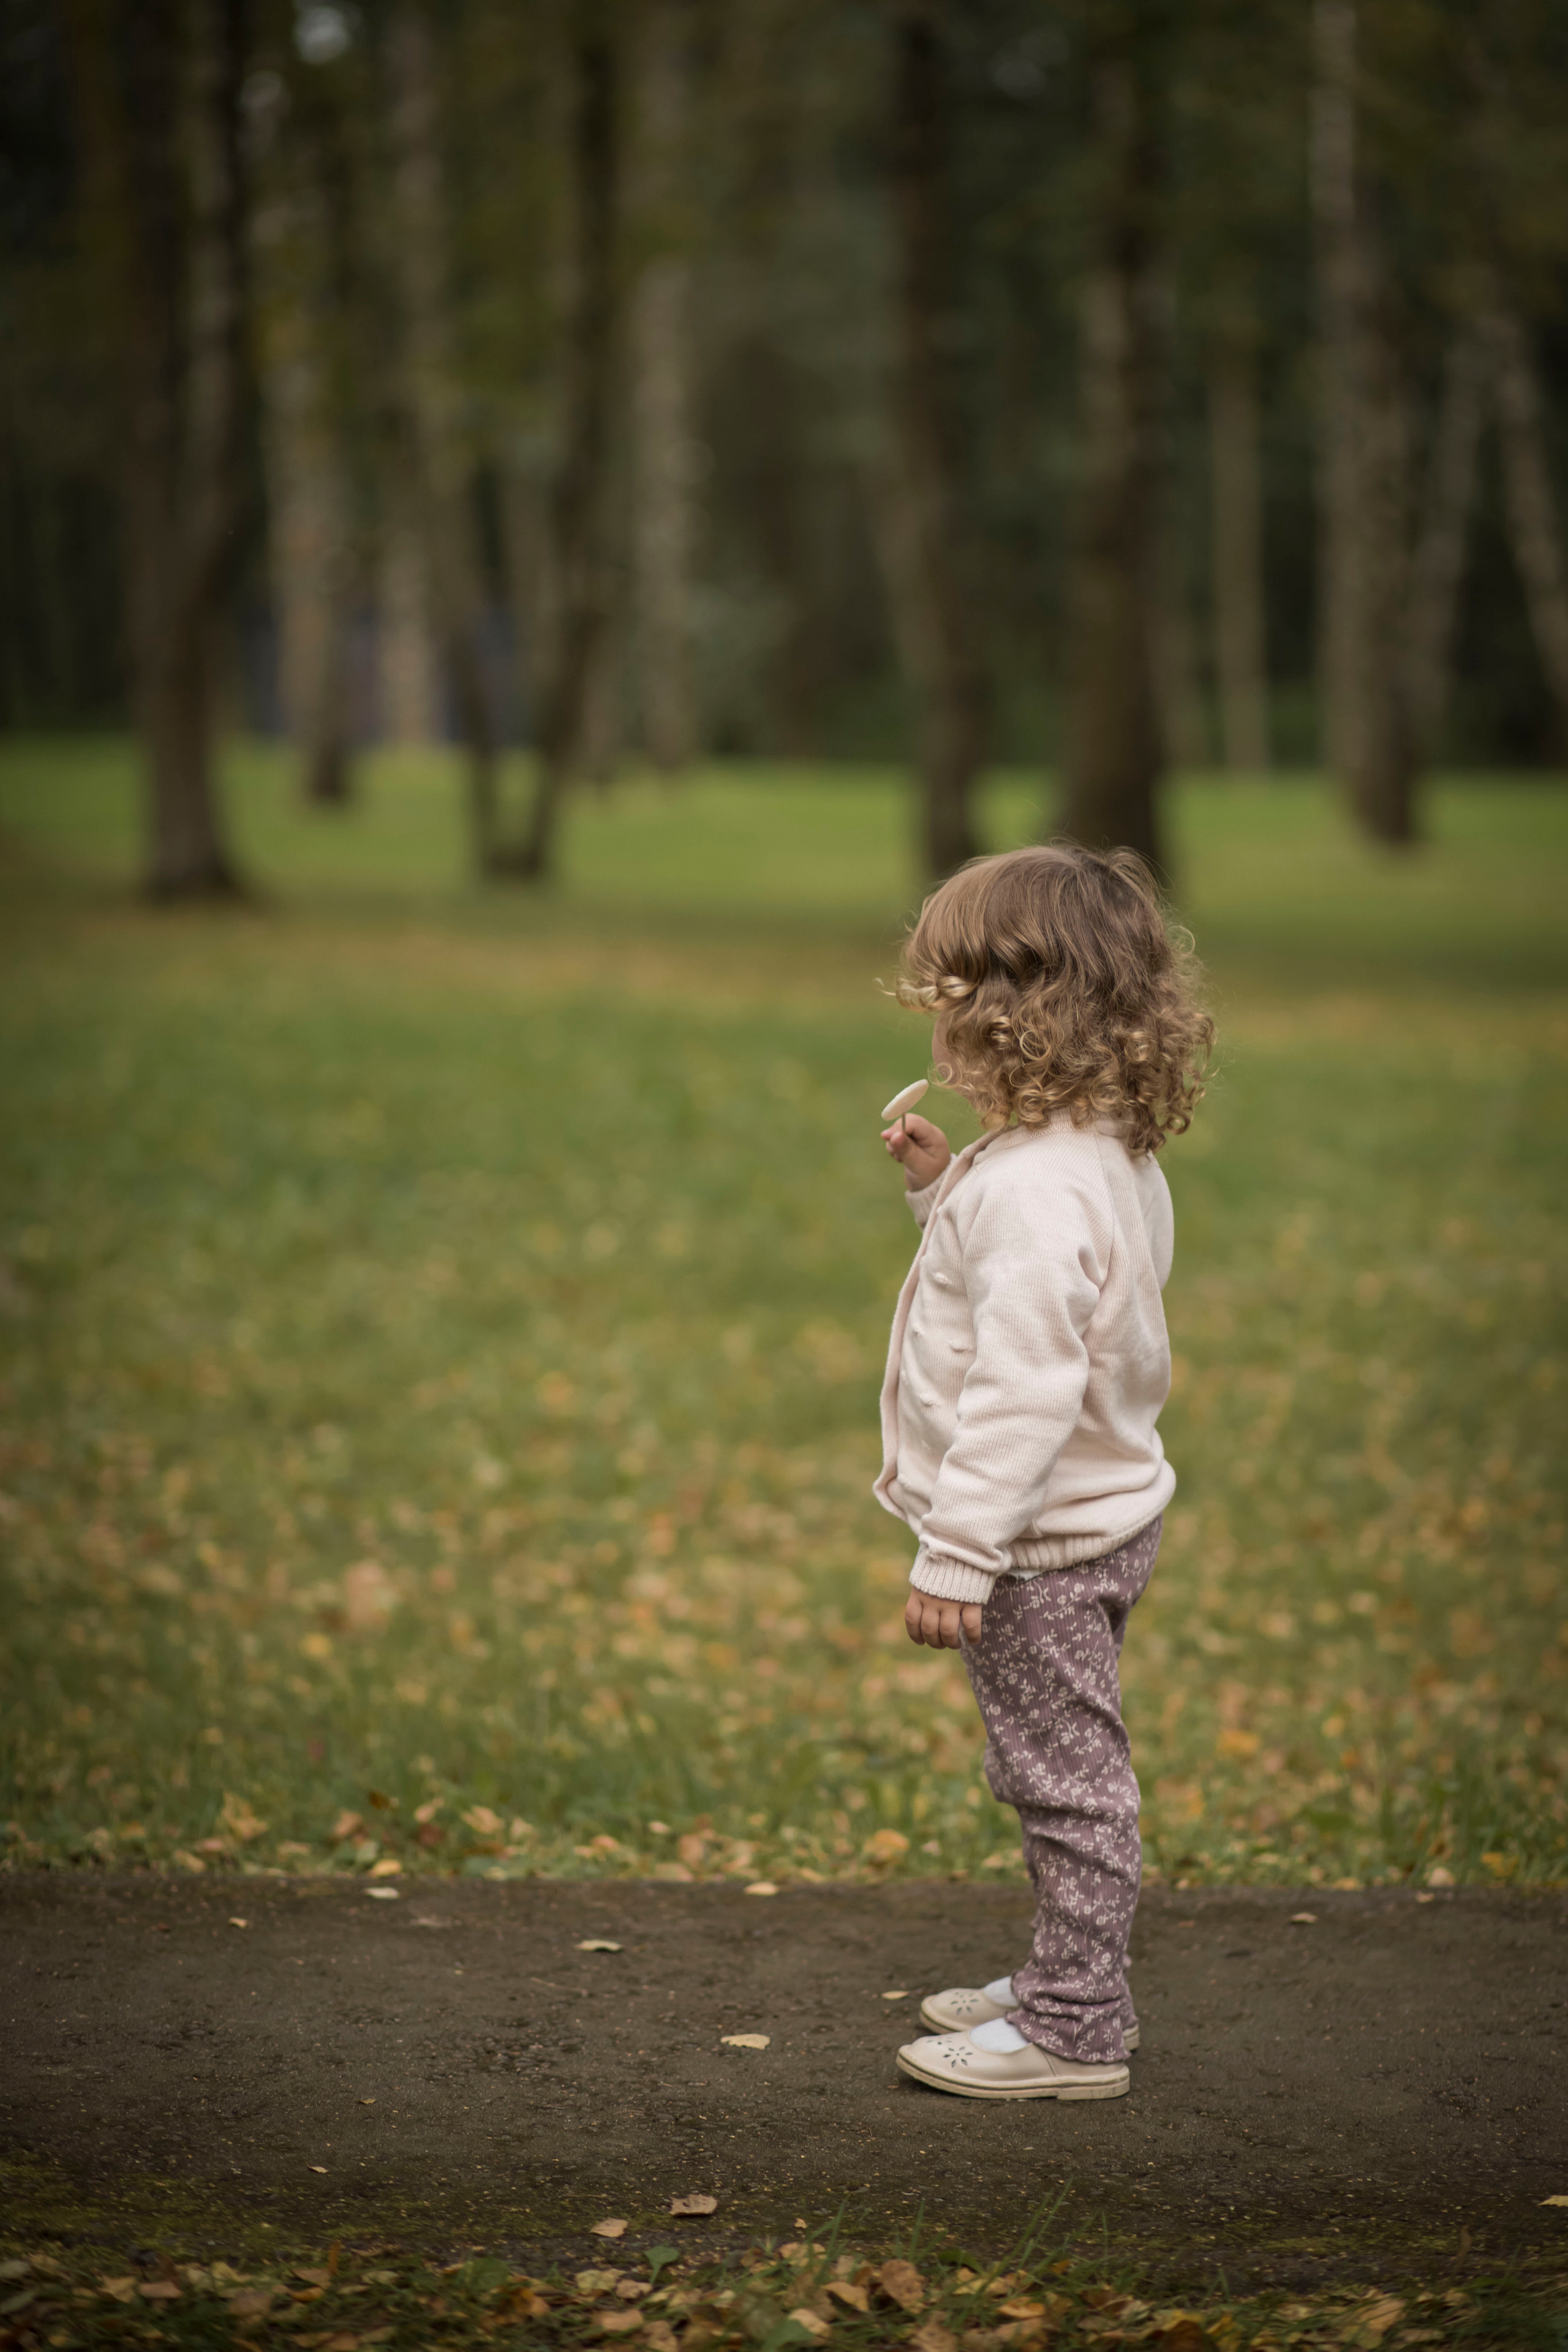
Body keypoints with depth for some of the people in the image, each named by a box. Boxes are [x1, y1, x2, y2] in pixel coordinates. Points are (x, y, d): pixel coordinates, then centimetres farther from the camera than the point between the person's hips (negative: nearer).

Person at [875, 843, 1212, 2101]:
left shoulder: (1038, 1188, -26)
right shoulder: (1106, 1156, 6)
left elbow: (1023, 1391, -29)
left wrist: (956, 1557, -26)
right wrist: (945, 1188, 10)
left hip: (1046, 1541, -10)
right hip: (1090, 1522, 10)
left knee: (1066, 1781, 0)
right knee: (1060, 1778, 21)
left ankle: (1075, 2031, 10)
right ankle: (1067, 1979, 34)